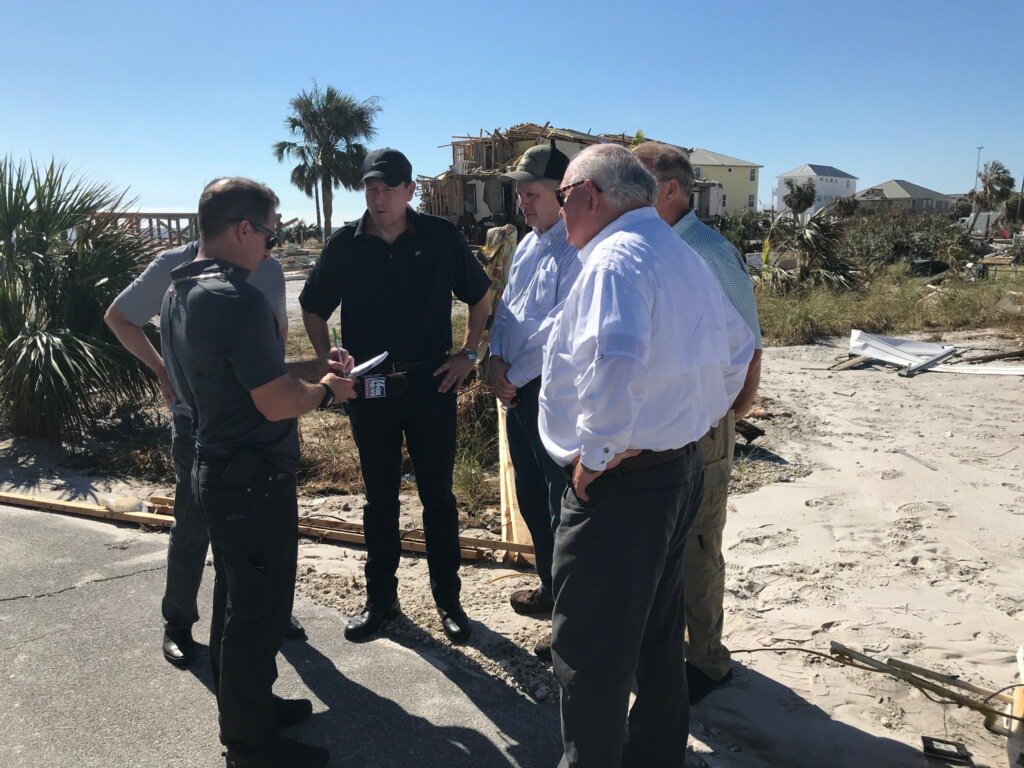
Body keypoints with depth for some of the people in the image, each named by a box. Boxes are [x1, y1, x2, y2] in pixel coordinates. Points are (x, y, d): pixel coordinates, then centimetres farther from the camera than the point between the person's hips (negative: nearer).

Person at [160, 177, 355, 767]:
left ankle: (246, 708, 40)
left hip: (215, 468, 10)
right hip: (255, 479, -10)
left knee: (237, 600, 22)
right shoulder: (237, 300, -24)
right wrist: (327, 391, -7)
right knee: (259, 612, 5)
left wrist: (305, 379, 12)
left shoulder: (180, 293, 7)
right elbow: (278, 403, -25)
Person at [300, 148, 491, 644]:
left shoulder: (440, 237, -4)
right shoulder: (345, 244, -1)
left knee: (438, 495, 8)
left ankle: (447, 598, 23)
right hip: (369, 389, 1)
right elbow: (313, 308, 11)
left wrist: (469, 353, 1)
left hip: (431, 384, -1)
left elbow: (479, 295, 9)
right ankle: (380, 598, 27)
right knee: (379, 497, 12)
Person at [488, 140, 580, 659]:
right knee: (531, 496, 20)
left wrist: (515, 375, -12)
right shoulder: (527, 246, 14)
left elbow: (559, 330, -22)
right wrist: (496, 358, -1)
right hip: (518, 390, 10)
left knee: (564, 504, -1)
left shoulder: (576, 252, -17)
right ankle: (550, 587, 39)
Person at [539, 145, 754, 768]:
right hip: (683, 466, 10)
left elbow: (614, 363, -35)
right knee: (657, 630, 23)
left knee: (591, 651, 4)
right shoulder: (684, 255, 13)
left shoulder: (615, 259, -17)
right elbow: (737, 349, 22)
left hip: (620, 482, -10)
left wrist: (597, 452, -22)